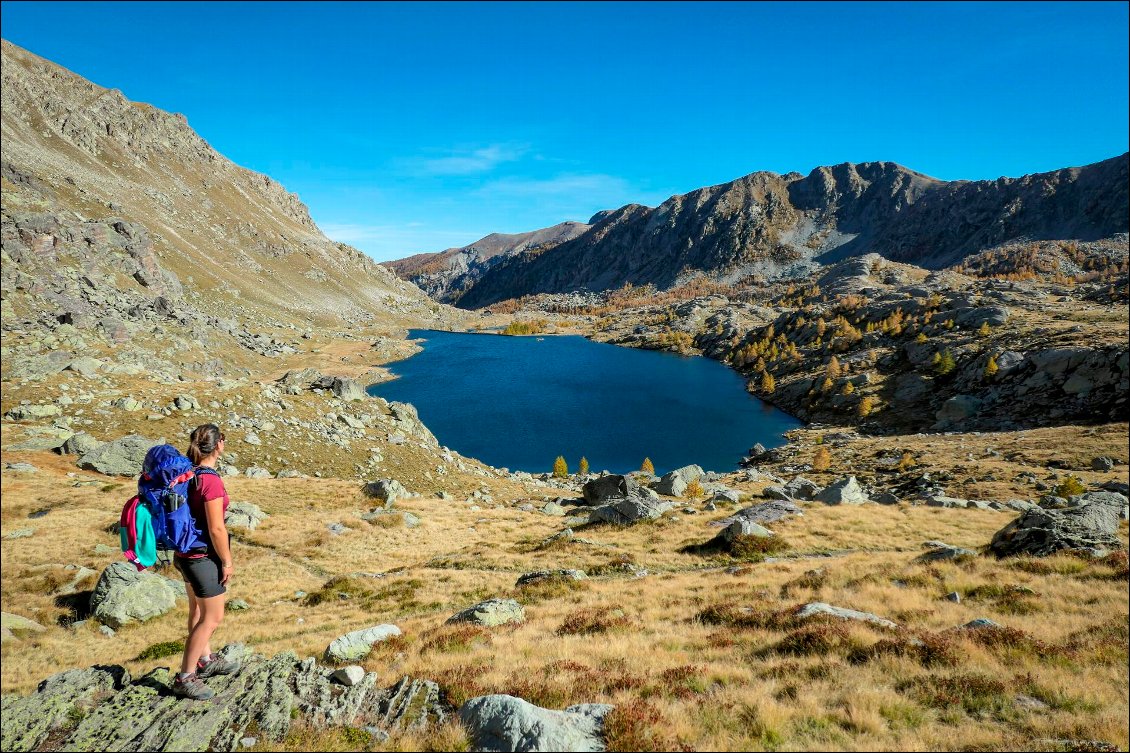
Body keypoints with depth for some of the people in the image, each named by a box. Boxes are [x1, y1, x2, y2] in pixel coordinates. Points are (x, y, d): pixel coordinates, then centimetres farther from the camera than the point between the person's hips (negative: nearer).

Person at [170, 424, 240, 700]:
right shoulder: (211, 480, -26)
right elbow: (216, 529, -24)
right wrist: (227, 562, -13)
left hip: (185, 553, 9)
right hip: (203, 556, -9)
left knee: (198, 610, 24)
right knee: (213, 617, 5)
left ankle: (205, 660, 41)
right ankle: (185, 678, 13)